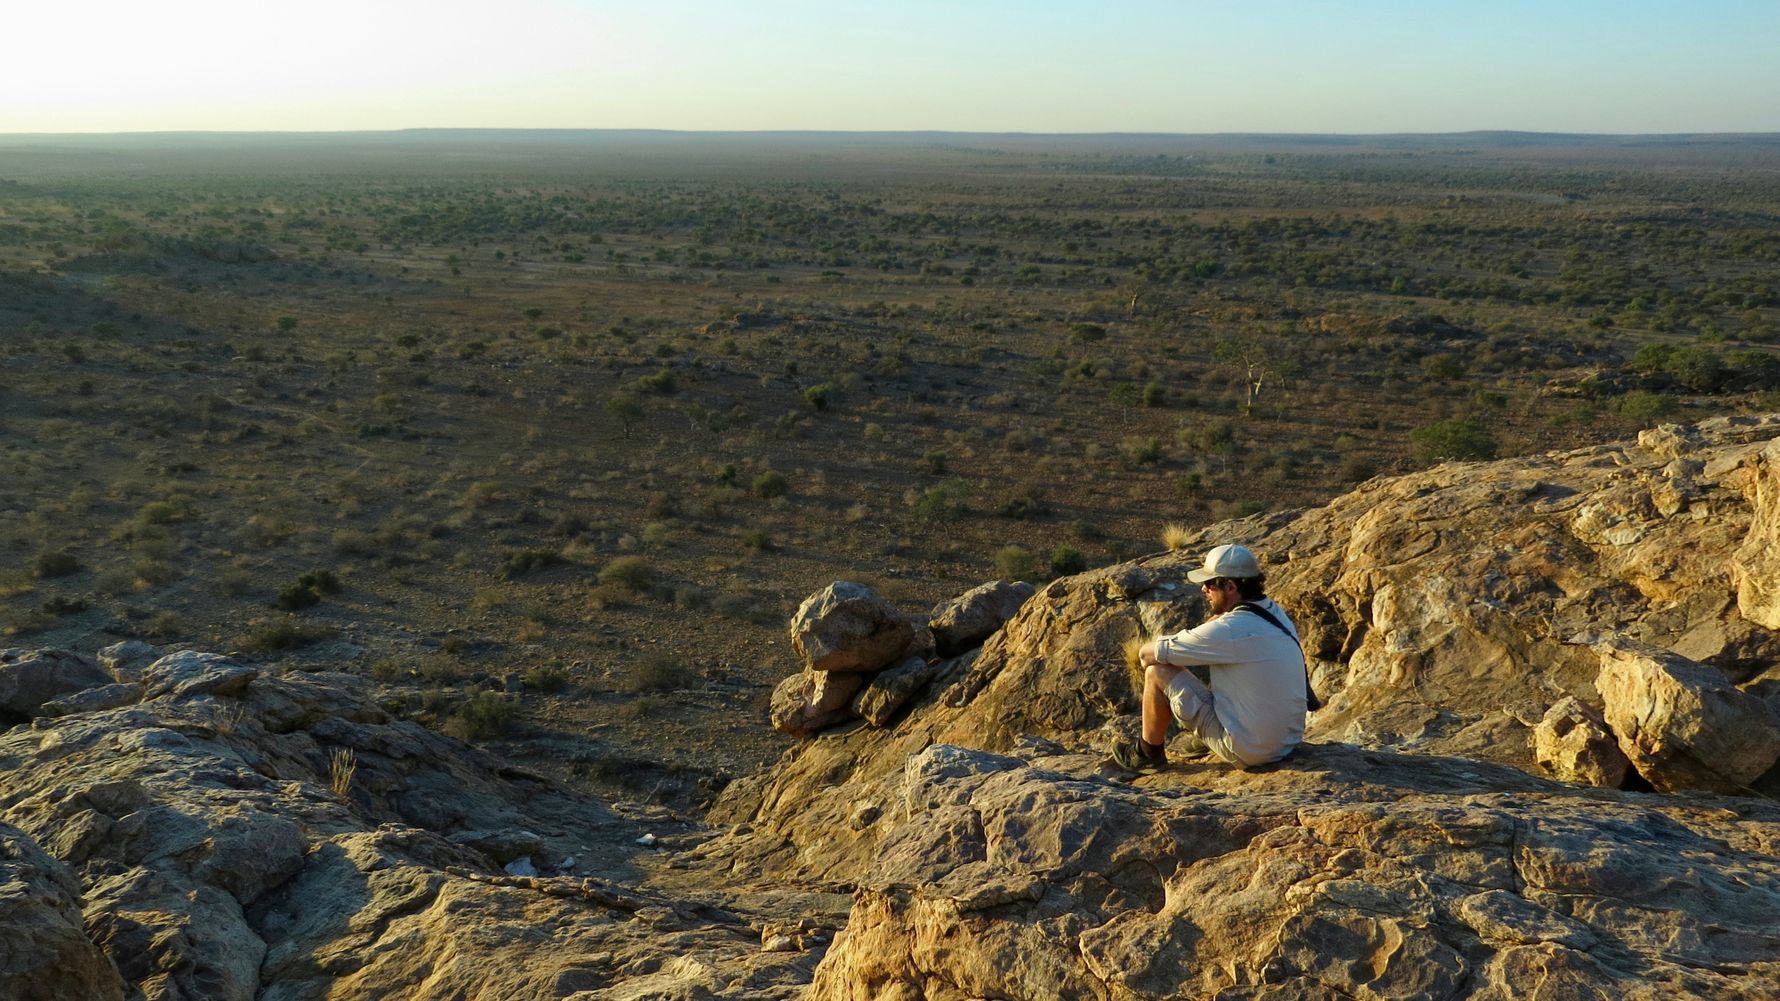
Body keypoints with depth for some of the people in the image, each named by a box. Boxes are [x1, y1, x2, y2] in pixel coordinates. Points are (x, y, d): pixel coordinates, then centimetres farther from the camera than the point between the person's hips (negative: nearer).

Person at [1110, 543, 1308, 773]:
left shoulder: (1228, 630, -23)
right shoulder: (1275, 612, 1)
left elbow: (1146, 654, -15)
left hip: (1246, 750, -8)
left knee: (1157, 672, -4)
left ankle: (1148, 753, 17)